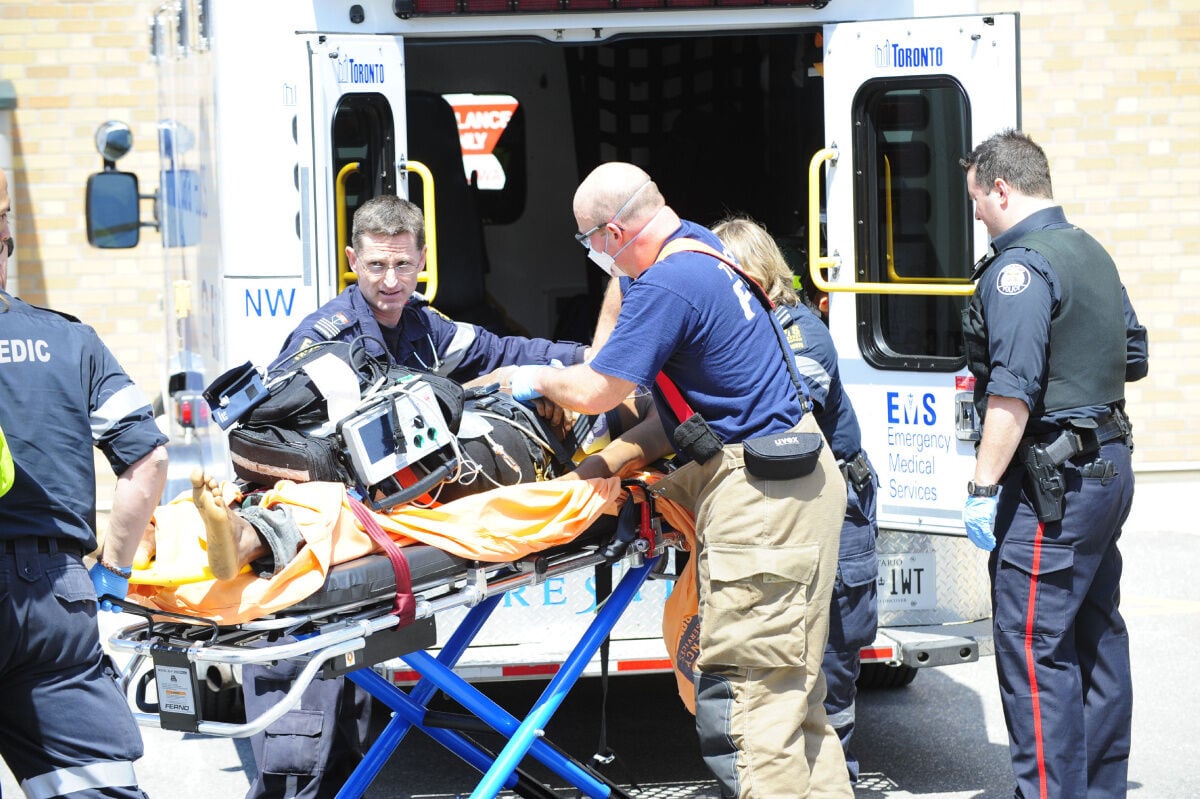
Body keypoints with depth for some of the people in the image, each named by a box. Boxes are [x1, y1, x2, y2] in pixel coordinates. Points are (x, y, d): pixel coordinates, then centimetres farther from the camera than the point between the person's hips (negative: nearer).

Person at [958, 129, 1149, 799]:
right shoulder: (1093, 253, 15)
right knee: (1097, 636, 16)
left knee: (1033, 649, -8)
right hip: (1109, 466, 10)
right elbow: (1134, 356, 25)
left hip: (1051, 478, -10)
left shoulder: (1020, 266, -15)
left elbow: (1012, 391, -22)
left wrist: (983, 488, -21)